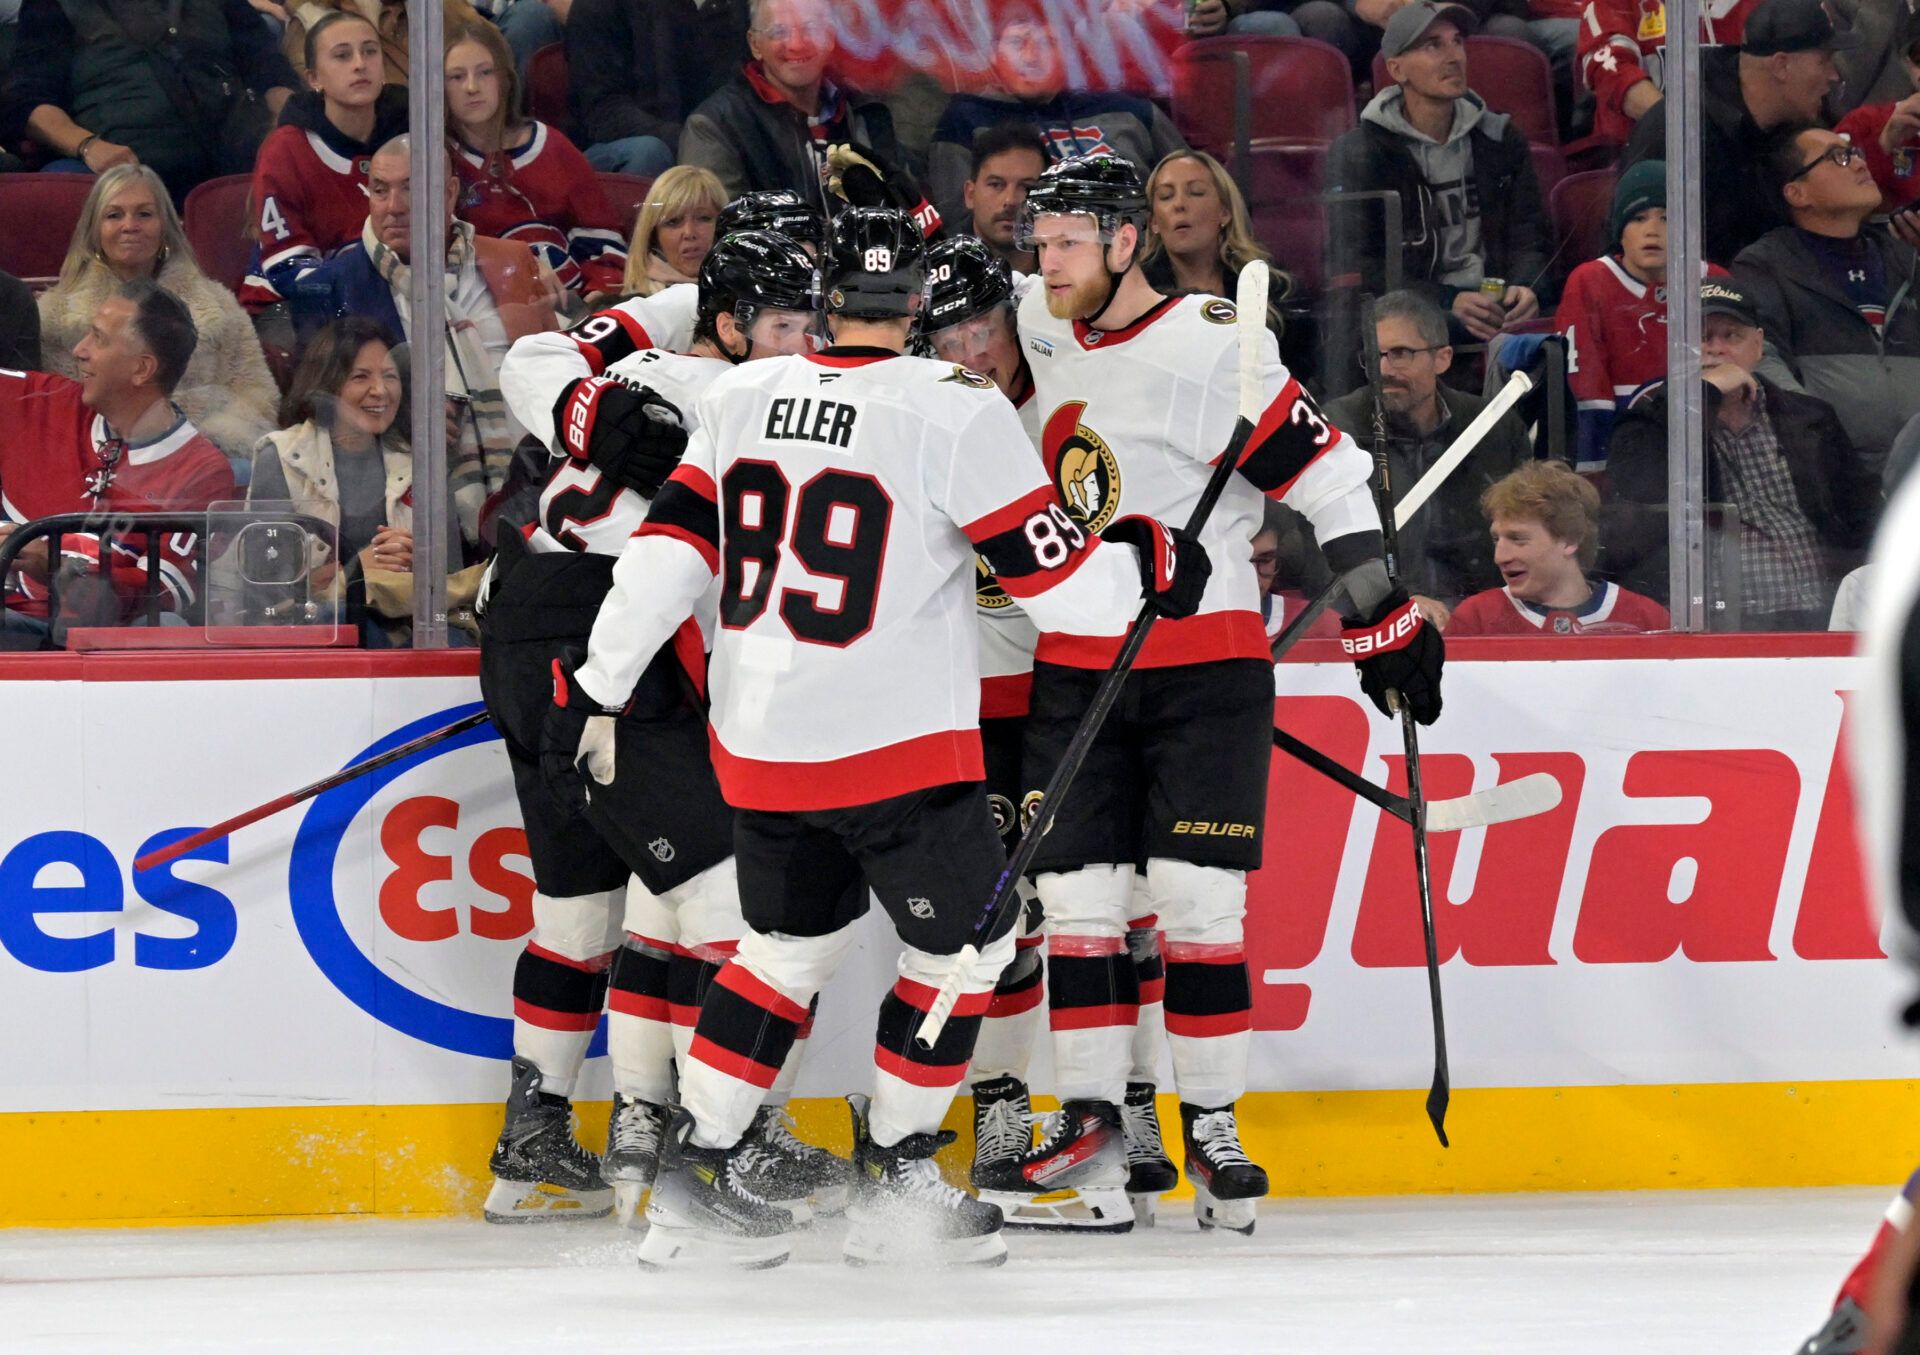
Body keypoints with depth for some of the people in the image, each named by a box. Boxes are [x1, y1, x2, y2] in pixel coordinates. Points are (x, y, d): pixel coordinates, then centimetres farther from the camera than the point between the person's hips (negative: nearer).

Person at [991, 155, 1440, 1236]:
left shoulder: (1212, 347, -14)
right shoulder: (1043, 328, 6)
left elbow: (1330, 479, -13)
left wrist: (1387, 623, -13)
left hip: (1205, 666, -6)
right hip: (1074, 664, 6)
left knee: (1199, 899, -6)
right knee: (1076, 894, 1)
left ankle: (1213, 1128, 3)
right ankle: (1091, 1129, 4)